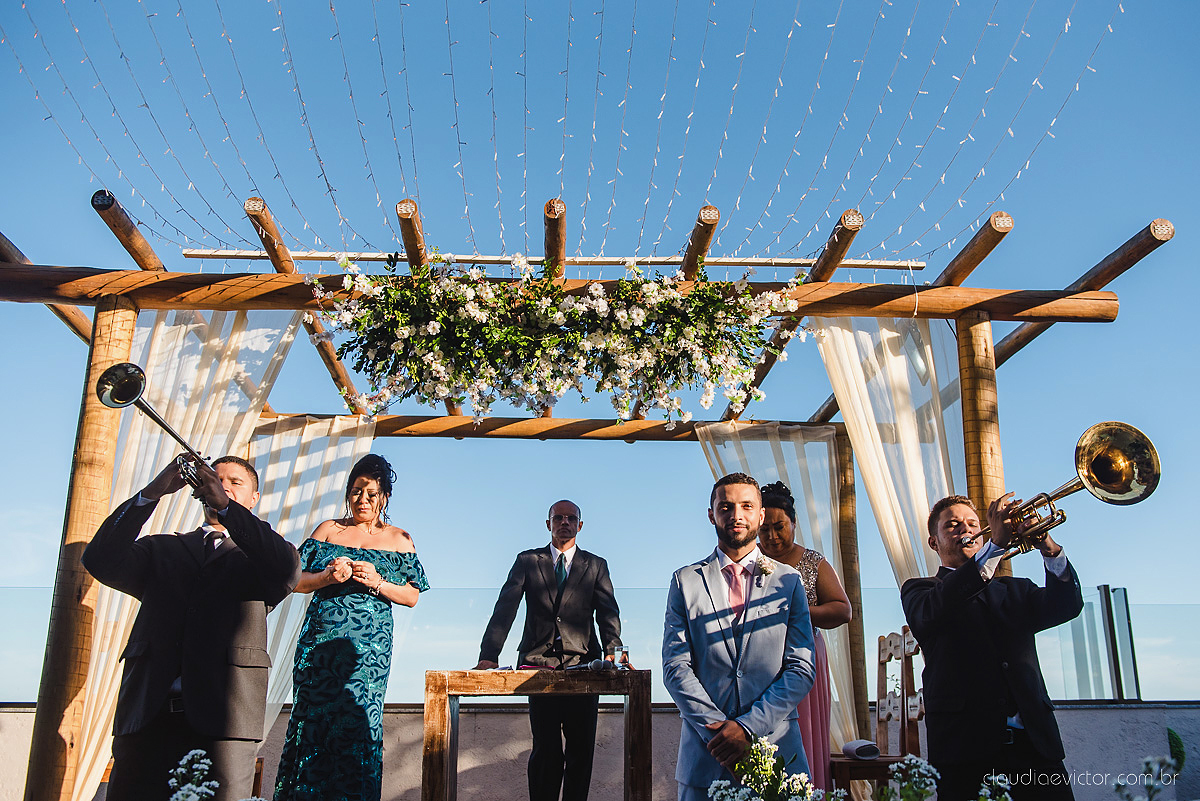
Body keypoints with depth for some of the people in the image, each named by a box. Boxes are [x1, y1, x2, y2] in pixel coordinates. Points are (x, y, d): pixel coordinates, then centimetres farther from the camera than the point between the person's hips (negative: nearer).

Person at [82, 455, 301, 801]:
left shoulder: (256, 556, 17)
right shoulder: (161, 550, 23)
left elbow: (288, 571, -7)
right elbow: (99, 561, 5)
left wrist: (226, 506, -11)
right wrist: (153, 492, -5)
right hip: (147, 718, 2)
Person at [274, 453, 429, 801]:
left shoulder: (399, 540, 10)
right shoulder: (328, 529, 12)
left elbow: (412, 596, 5)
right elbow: (296, 580, 8)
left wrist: (378, 583, -11)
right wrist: (327, 577, -10)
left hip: (368, 648, -1)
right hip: (318, 642, 1)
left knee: (357, 724, -6)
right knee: (309, 720, -1)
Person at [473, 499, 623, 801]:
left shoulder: (596, 566, 13)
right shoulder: (528, 561, 10)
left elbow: (608, 612, 1)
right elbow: (505, 608, 0)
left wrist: (612, 651, -19)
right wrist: (489, 655, -14)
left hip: (582, 663, 1)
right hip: (540, 662, -1)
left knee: (581, 747, 1)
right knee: (546, 748, -3)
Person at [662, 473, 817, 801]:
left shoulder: (789, 580, 4)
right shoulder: (685, 581, 4)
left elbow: (801, 669, -2)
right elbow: (675, 667, -2)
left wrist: (748, 726, -12)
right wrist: (718, 728, -13)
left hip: (776, 747, 0)